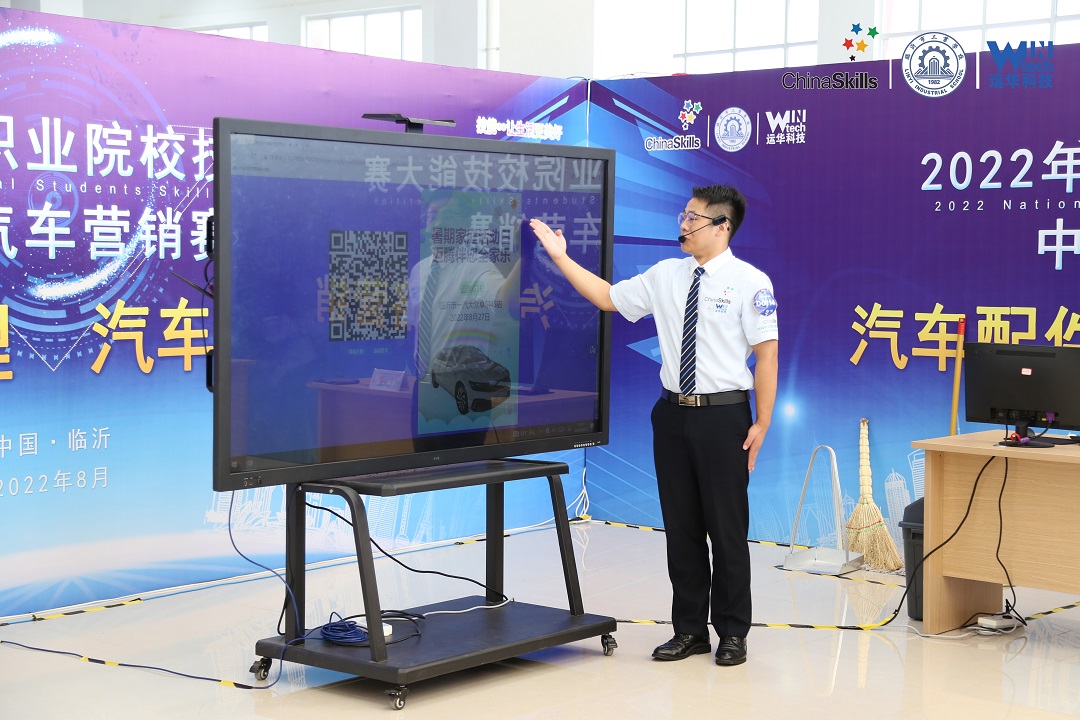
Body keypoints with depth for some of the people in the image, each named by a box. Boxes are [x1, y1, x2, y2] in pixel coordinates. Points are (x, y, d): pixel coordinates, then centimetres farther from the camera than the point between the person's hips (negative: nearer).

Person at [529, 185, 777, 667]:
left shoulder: (750, 282, -7)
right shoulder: (665, 275, 7)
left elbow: (766, 355, -9)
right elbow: (607, 297, 15)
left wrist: (761, 425, -12)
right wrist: (561, 257, 7)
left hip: (722, 415, -5)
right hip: (673, 413, 5)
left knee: (727, 528, 3)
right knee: (681, 526, 10)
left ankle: (732, 634, 17)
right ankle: (689, 630, 22)